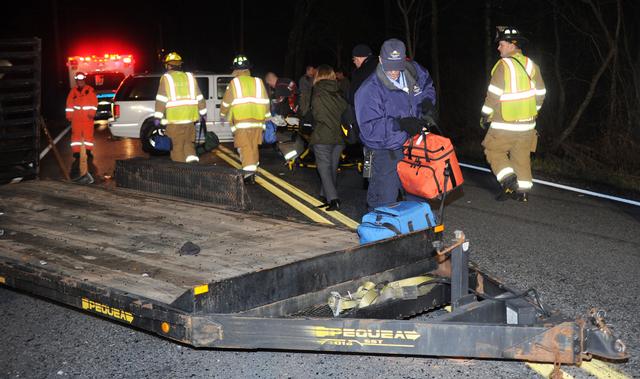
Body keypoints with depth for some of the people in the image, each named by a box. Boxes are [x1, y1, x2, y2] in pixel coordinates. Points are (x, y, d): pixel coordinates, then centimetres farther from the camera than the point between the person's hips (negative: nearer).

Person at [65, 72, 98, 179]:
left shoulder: (90, 90, 2)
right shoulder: (73, 91, 8)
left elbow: (94, 102, -2)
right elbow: (69, 104, 9)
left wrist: (92, 113, -10)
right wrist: (69, 115, 4)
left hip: (88, 118, -2)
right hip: (76, 118, 2)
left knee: (88, 135, -2)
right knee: (76, 136, 0)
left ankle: (89, 153, 10)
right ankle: (76, 156, 5)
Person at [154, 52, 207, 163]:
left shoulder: (166, 78, -2)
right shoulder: (189, 77, 12)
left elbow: (161, 99, -9)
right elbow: (199, 98, 13)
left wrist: (157, 117, -8)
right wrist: (203, 114, 20)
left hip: (174, 118, -4)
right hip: (189, 117, 4)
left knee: (177, 146, 1)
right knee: (189, 143, 15)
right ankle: (192, 161, -6)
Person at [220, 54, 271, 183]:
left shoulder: (234, 83, -1)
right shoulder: (258, 82, 10)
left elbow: (226, 102, 6)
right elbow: (265, 102, 13)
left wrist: (223, 114, 25)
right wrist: (265, 117, 25)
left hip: (241, 121, -4)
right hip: (257, 120, 5)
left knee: (245, 147, -6)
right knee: (254, 146, 15)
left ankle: (249, 171, -18)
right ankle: (253, 169, 22)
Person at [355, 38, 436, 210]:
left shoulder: (413, 71, -2)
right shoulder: (369, 90, -21)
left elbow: (428, 85, 21)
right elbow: (369, 128, -26)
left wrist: (427, 100, -2)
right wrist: (400, 124, -34)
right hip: (385, 155, -6)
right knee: (384, 203, -4)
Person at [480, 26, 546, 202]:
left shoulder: (504, 65, -14)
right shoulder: (531, 65, 7)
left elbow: (493, 94, -16)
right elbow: (540, 94, 11)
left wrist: (485, 116, -4)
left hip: (505, 124, -6)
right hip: (527, 123, 6)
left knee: (493, 151, 9)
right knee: (522, 156, 14)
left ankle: (508, 181, -5)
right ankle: (523, 190, 16)